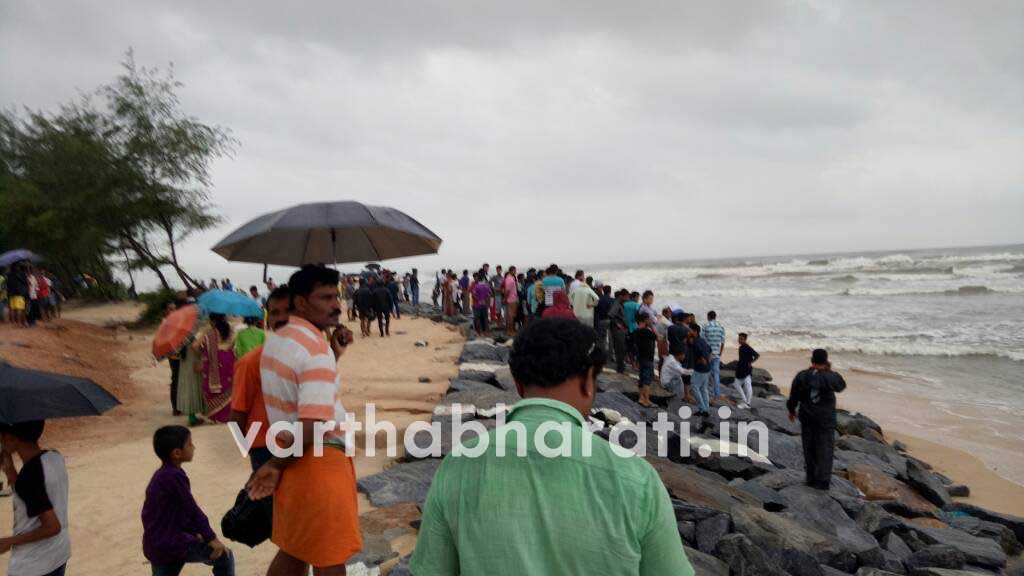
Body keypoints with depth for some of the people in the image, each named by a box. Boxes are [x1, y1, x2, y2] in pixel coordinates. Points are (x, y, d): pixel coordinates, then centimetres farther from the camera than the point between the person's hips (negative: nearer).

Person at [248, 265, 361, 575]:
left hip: (294, 459, 9)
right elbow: (311, 427, -28)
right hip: (320, 461, -9)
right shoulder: (317, 349, -22)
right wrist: (277, 465, -12)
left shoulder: (275, 340, 7)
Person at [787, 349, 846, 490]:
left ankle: (811, 478, 19)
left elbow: (793, 396, 2)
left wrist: (792, 410, 18)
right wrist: (830, 371, 11)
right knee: (824, 449, 4)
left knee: (809, 448, 13)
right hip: (826, 418, -2)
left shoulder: (801, 376, -6)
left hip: (807, 417, 2)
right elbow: (841, 386, 10)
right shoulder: (831, 377, -13)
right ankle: (823, 481, 0)